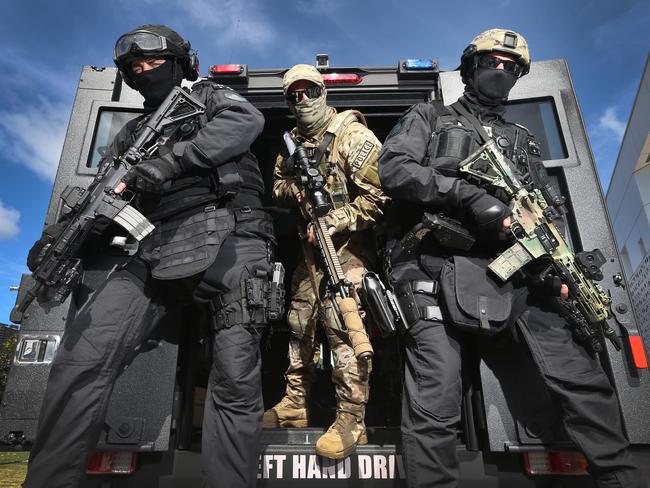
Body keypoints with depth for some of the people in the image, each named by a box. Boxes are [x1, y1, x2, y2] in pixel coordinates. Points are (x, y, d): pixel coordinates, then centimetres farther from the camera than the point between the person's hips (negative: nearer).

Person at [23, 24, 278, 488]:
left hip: (228, 235, -3)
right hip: (160, 244, 4)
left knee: (236, 379, -12)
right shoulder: (133, 133, 30)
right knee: (83, 352, -14)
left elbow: (247, 120, -6)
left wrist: (164, 163, -13)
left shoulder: (210, 97, 19)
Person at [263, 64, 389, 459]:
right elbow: (278, 185, 21)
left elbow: (379, 195, -17)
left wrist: (331, 224, -18)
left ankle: (350, 422, 4)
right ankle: (294, 407, 29)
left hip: (347, 247, -8)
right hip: (311, 248, 8)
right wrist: (291, 189, -4)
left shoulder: (351, 135, -9)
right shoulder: (294, 142, 15)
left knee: (344, 330, -9)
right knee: (300, 325, 13)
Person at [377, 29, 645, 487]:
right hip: (437, 270, -4)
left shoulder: (523, 140, 30)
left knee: (583, 378, -4)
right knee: (435, 407, -11)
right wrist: (468, 195, -13)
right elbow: (393, 169, -1)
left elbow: (548, 209, 22)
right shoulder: (431, 117, 18)